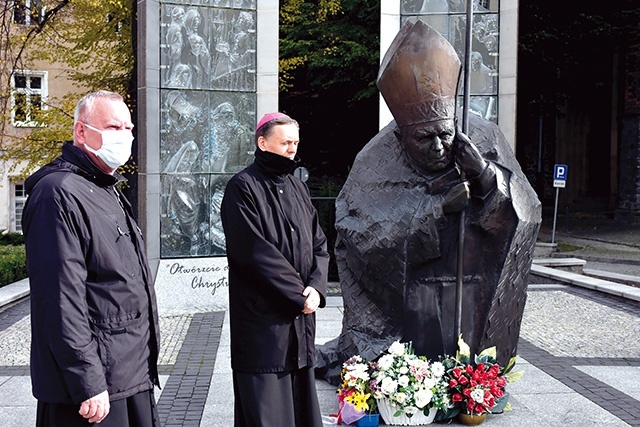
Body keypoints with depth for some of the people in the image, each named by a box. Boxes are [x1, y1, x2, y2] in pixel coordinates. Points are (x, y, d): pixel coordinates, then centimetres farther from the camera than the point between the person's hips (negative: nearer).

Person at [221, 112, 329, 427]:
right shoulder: (243, 188, -8)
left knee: (300, 399, 12)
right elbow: (255, 253, -16)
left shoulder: (297, 187, 14)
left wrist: (316, 287, -6)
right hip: (262, 319, -6)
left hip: (301, 317, 7)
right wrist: (299, 295, -13)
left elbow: (318, 244, 11)